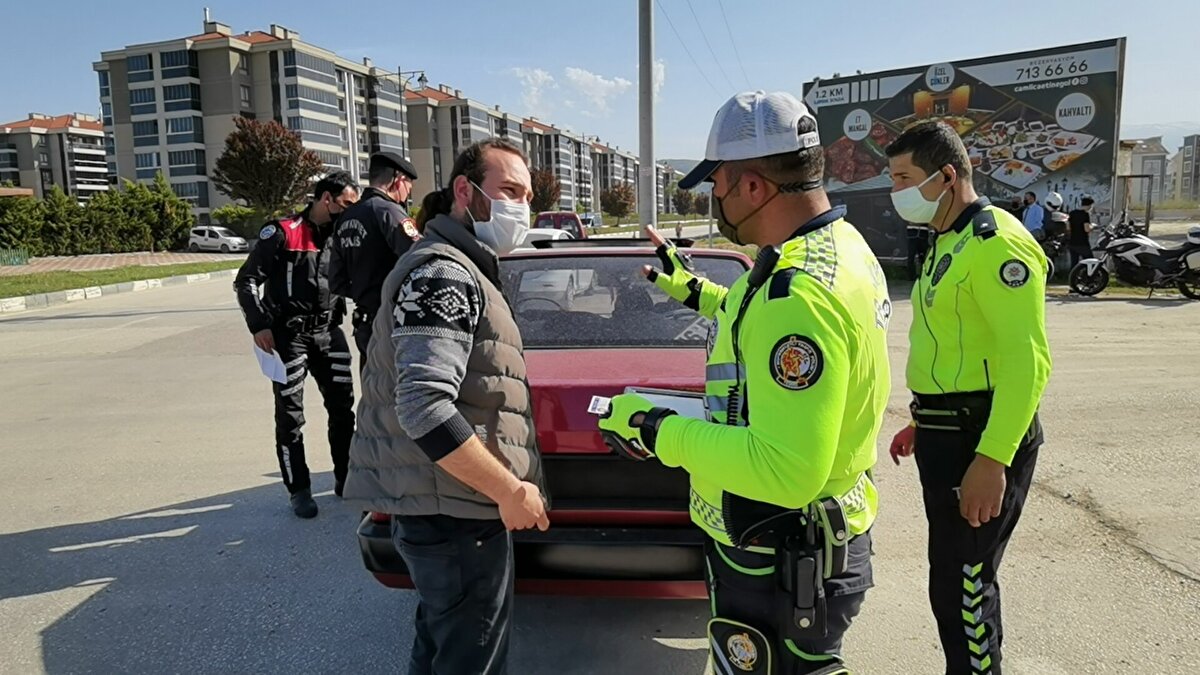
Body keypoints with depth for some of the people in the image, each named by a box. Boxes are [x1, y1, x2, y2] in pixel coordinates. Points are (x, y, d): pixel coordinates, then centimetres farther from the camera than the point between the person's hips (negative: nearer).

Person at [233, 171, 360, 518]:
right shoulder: (283, 232, -7)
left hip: (328, 333, 5)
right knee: (290, 414, 2)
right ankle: (299, 490, 13)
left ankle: (346, 477, 24)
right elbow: (246, 280, -6)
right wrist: (259, 325, -14)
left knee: (343, 405, 9)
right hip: (289, 335, -5)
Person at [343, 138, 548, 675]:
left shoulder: (458, 268, 16)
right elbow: (424, 408, -27)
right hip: (455, 512, -10)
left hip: (439, 506, 10)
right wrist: (511, 491, -21)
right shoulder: (443, 272, -16)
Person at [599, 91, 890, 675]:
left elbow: (787, 471, -33)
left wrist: (656, 431, -24)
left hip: (778, 569, -9)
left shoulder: (801, 292, -30)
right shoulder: (840, 247, 3)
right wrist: (698, 292, 22)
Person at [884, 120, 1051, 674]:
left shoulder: (996, 242, -16)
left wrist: (992, 459, -27)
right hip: (945, 433, 10)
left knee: (962, 584, -1)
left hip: (980, 441, -10)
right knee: (952, 578, 20)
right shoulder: (947, 241, 15)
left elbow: (1027, 361, -23)